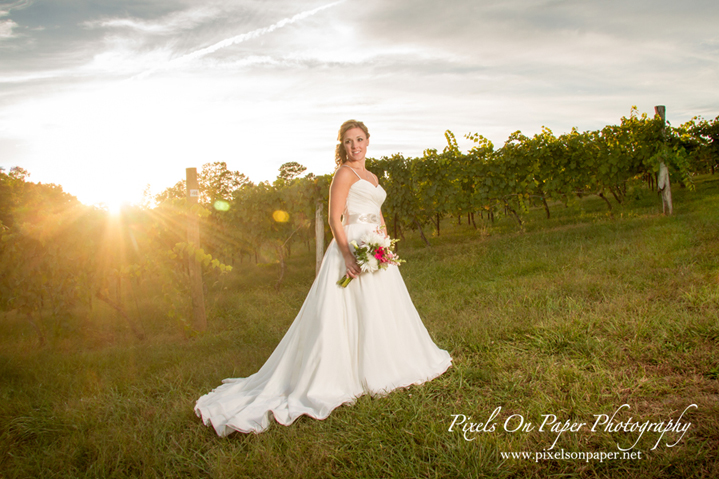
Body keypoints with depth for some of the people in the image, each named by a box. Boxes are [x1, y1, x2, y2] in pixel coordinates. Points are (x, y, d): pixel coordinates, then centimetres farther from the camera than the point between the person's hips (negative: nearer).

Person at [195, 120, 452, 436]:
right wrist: (347, 255, -24)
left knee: (382, 310, 16)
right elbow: (335, 219, -15)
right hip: (351, 248, -9)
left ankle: (386, 367, 32)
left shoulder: (372, 178, 18)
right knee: (354, 313, -6)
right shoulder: (344, 174, -7)